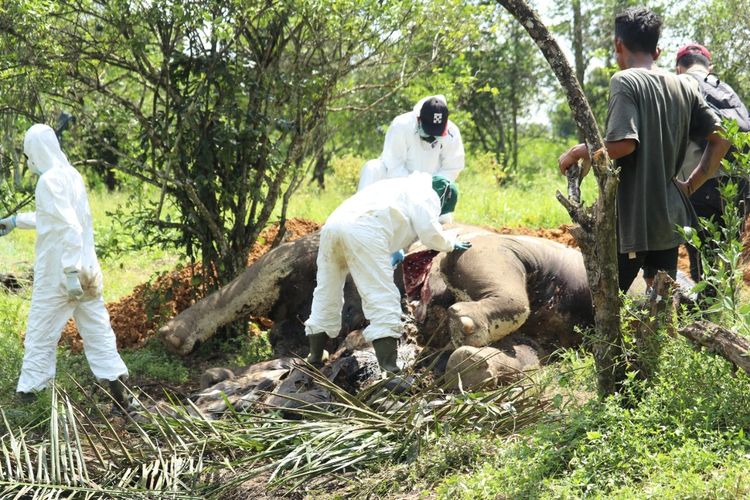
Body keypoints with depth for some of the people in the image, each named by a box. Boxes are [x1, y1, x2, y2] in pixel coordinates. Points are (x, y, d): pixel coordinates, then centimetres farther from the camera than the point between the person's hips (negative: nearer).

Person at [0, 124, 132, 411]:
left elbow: (69, 228, -23)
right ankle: (120, 394, 6)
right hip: (88, 271, 8)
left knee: (40, 338, 3)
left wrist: (70, 272, -25)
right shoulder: (71, 175, 12)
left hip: (58, 274, -8)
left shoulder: (50, 180, -15)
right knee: (97, 331, 8)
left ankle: (27, 397, 10)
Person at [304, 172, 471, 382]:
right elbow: (430, 234, 5)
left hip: (334, 222, 8)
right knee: (382, 297, -8)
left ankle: (316, 354, 29)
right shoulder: (427, 194, 16)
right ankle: (389, 366, -16)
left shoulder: (402, 187, 40)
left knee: (327, 293, 20)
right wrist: (451, 244, 24)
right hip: (363, 230, -8)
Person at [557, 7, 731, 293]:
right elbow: (721, 138, 9)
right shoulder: (685, 87, 10)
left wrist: (576, 153, -6)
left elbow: (622, 143, -21)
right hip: (670, 217, 7)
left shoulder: (624, 81, -10)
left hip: (631, 220, -7)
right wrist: (690, 185, 14)